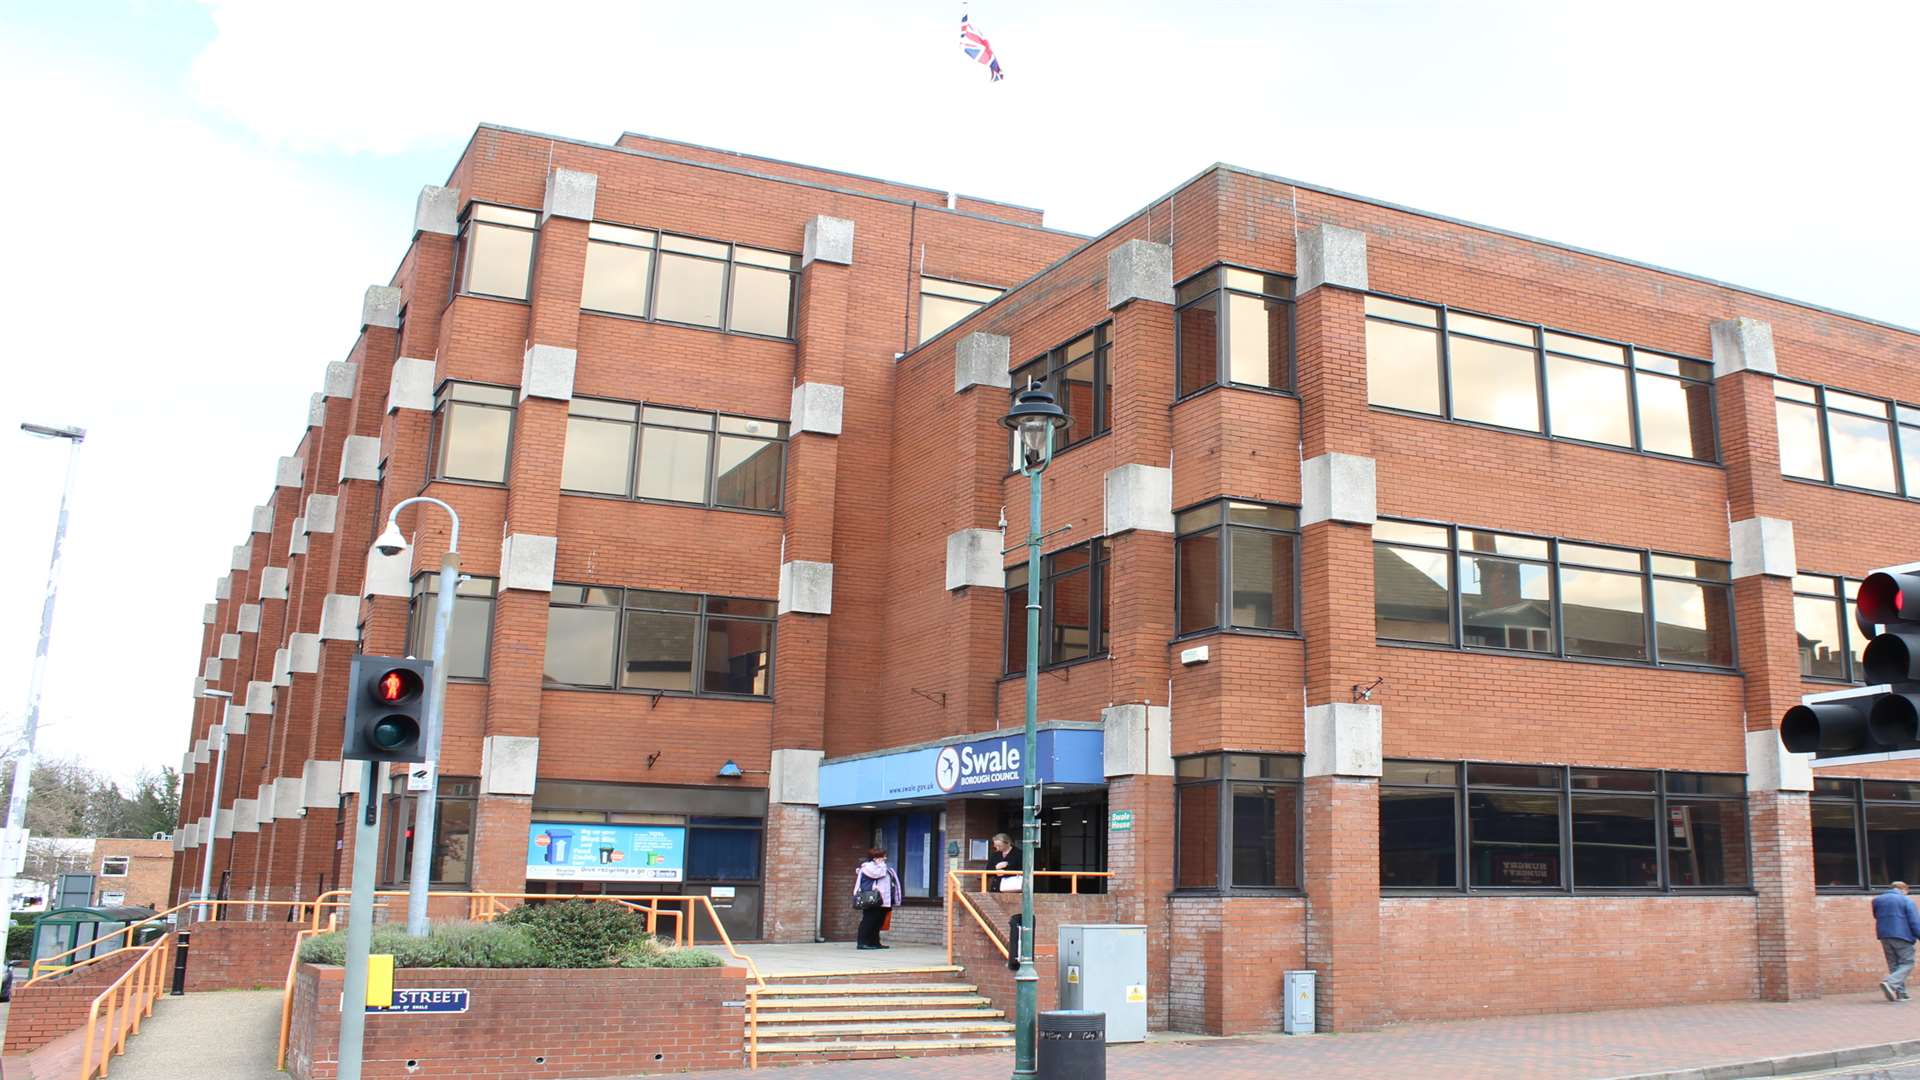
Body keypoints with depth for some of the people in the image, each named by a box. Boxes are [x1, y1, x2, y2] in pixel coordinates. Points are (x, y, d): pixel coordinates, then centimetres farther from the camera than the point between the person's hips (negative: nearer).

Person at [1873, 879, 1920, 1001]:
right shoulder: (1906, 900, -3)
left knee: (1893, 965, 12)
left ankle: (1900, 993, 7)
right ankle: (1890, 982, -21)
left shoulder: (1877, 900, 12)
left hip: (1884, 936, 5)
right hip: (1902, 936, -5)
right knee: (1907, 964, 0)